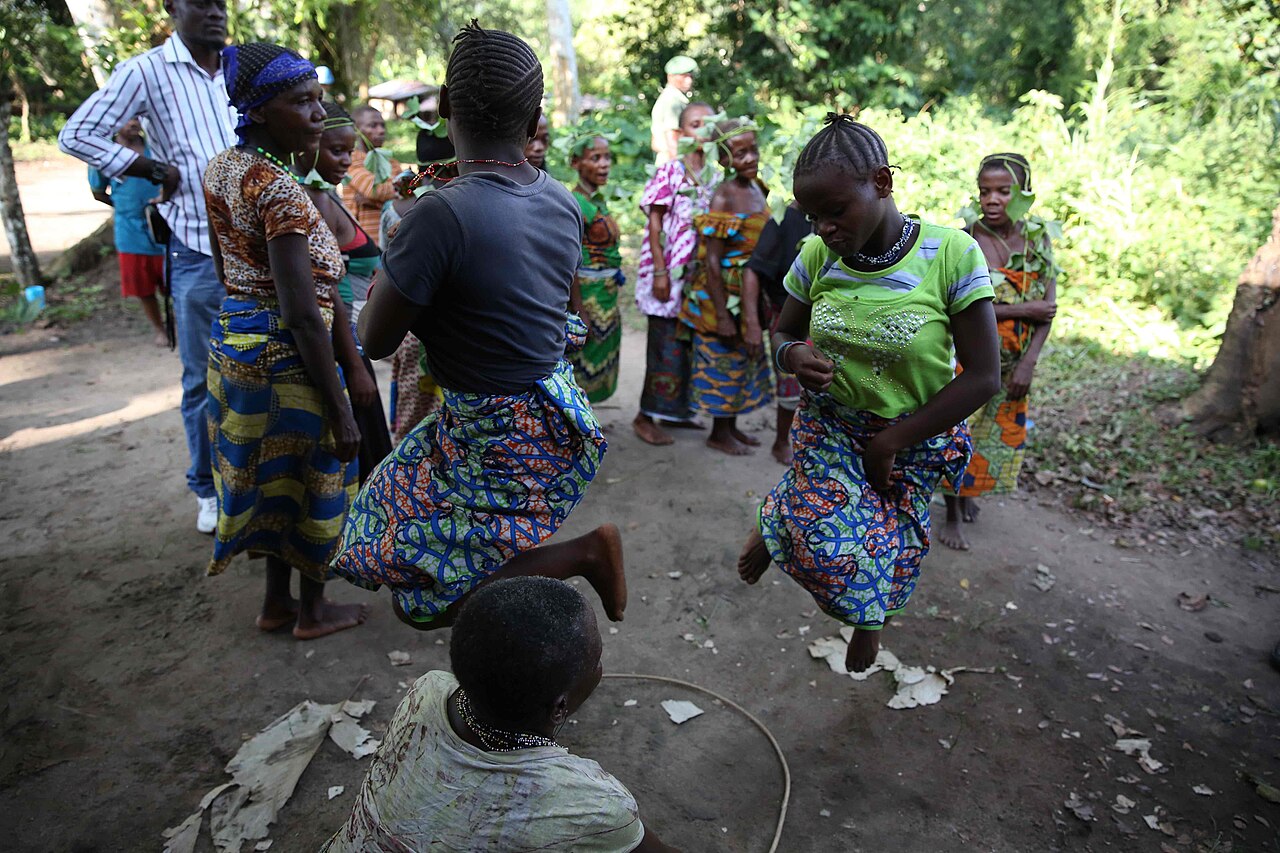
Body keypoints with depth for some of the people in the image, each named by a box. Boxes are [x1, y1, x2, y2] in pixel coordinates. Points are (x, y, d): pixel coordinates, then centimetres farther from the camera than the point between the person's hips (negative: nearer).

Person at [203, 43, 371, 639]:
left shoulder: (220, 170, 7)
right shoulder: (279, 188, -22)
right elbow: (302, 313, -25)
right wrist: (341, 412, -21)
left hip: (232, 340, 9)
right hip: (285, 353, -9)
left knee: (269, 474, 21)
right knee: (314, 475, 9)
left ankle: (276, 601, 37)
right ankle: (313, 611, 28)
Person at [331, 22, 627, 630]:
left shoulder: (441, 214, -26)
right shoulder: (562, 201, -3)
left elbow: (376, 341, -16)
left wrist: (387, 276, 5)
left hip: (499, 436, -8)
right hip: (558, 409, 8)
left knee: (421, 603, 4)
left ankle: (583, 553, 0)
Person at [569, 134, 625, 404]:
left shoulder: (599, 201, 12)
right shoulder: (575, 204, -15)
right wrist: (580, 311, -21)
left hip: (606, 297, 9)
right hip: (586, 297, -9)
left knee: (599, 367, 15)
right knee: (582, 369, -1)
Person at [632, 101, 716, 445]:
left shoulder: (713, 174, 10)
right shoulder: (670, 171, -7)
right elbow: (655, 222, -10)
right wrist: (660, 272, -15)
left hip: (698, 271, 6)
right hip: (670, 270, -6)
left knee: (689, 342, 11)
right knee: (666, 343, -4)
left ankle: (676, 409, 25)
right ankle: (646, 417, 6)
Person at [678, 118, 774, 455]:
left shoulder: (756, 187, 5)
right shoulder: (724, 197, -19)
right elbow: (711, 261, -21)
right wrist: (722, 315, -22)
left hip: (749, 292, 8)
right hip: (723, 293, -8)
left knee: (744, 358, 17)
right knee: (724, 358, 5)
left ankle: (732, 425, 34)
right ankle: (719, 433, 22)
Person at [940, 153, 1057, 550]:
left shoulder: (1037, 238, 0)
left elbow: (1048, 306, -2)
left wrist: (1029, 362, -13)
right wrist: (1022, 310, -20)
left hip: (1014, 362, 4)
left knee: (1001, 430, 15)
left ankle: (970, 492, 40)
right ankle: (953, 516, 20)